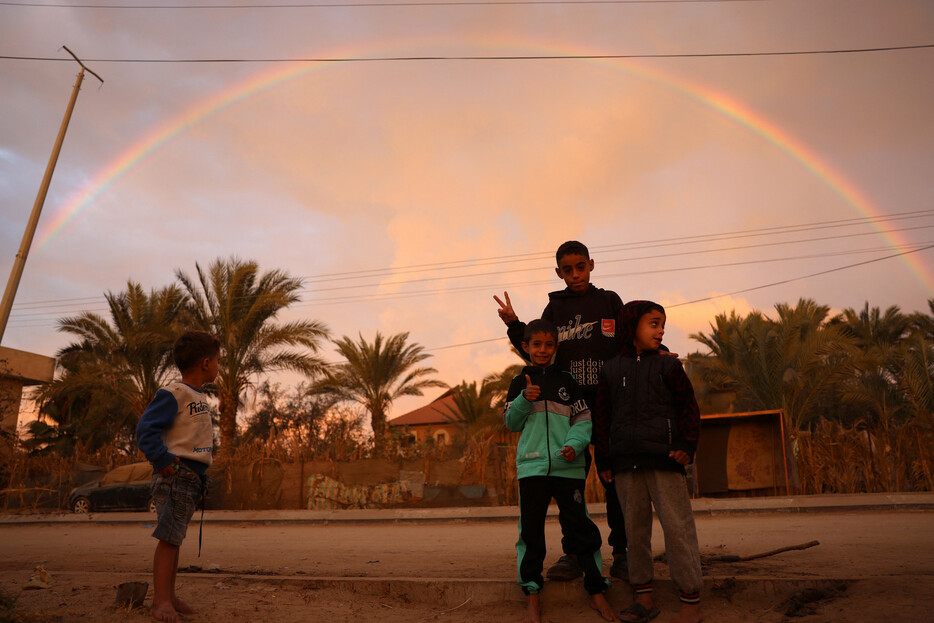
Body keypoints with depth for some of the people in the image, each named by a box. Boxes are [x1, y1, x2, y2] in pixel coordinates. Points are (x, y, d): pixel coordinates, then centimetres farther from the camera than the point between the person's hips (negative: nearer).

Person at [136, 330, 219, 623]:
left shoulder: (199, 399, 18)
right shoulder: (173, 394, -11)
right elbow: (146, 429, -17)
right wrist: (164, 462, -21)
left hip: (193, 477, 9)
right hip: (176, 474, -9)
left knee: (175, 536, 13)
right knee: (169, 536, -7)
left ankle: (169, 595, 20)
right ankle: (161, 600, -1)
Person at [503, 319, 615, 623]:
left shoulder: (566, 381, 8)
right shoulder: (520, 383, 9)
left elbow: (583, 419, 6)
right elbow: (510, 423, 6)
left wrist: (575, 444, -12)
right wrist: (525, 400, -11)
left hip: (567, 466, 0)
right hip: (532, 465, 0)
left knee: (579, 525, 3)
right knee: (531, 529, 4)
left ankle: (596, 590, 18)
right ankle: (532, 596, 15)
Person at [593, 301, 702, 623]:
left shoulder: (668, 366, 6)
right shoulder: (611, 370, 10)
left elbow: (688, 407, 6)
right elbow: (601, 417, 11)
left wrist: (687, 445, -7)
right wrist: (603, 459, 7)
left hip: (663, 458, -2)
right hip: (626, 462, 2)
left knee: (677, 525, -1)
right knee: (635, 527, 9)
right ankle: (644, 597, 21)